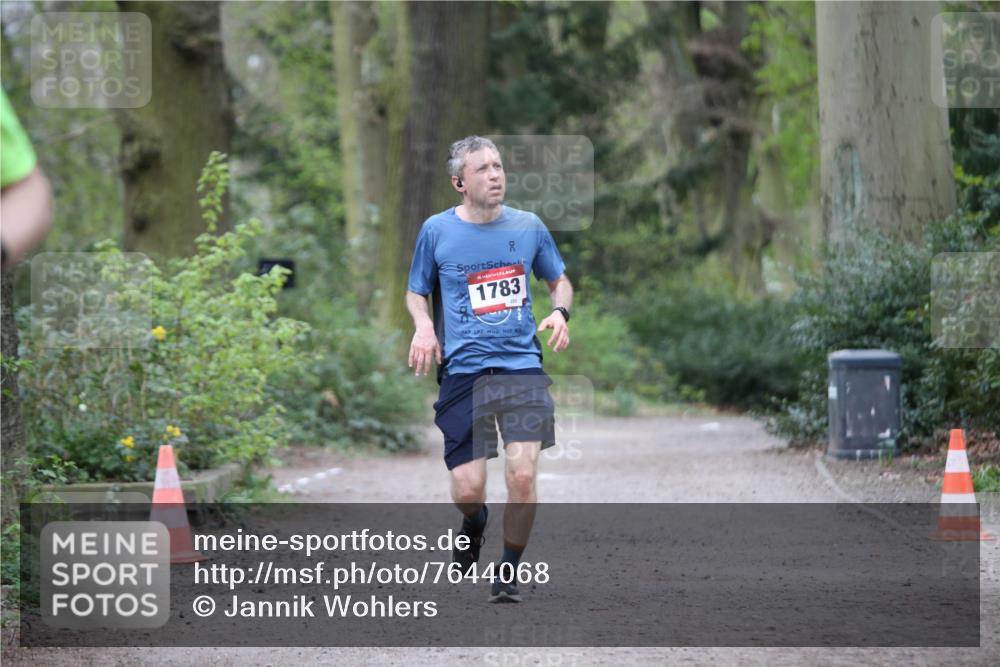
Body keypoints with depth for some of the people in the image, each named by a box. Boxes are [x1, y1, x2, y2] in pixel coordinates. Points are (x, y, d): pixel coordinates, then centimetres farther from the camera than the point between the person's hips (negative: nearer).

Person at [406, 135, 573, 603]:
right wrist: (424, 327, -5)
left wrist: (559, 312, -1)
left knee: (522, 476, -15)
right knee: (467, 490, -5)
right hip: (462, 370, 0)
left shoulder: (528, 227, 7)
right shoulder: (436, 230, 4)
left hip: (522, 367, 1)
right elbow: (416, 292, 16)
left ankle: (508, 573, 6)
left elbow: (559, 281, 21)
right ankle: (475, 523, 34)